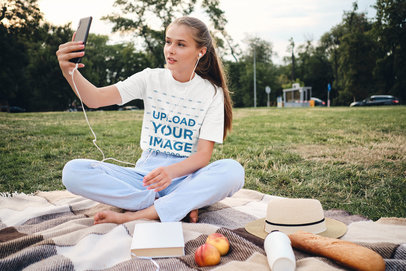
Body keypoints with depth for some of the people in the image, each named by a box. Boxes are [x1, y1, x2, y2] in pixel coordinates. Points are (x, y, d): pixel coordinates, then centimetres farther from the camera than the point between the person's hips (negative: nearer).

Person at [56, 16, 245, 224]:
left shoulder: (212, 93, -1)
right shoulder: (151, 79, 4)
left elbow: (203, 155, -9)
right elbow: (96, 98, -8)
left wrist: (171, 171, -28)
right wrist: (70, 71, -27)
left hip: (186, 178, -1)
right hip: (145, 174, 2)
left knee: (232, 171, -33)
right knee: (73, 171, -20)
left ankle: (136, 215, -26)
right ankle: (180, 205, -21)